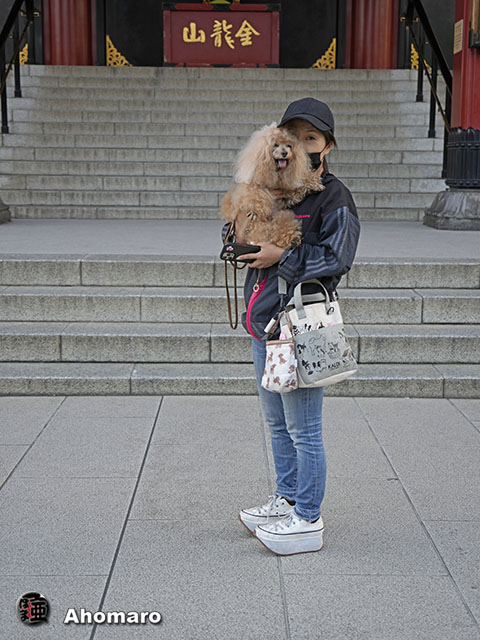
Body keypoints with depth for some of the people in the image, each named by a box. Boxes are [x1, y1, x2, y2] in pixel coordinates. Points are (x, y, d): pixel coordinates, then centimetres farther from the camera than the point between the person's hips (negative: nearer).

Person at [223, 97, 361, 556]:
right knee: (277, 426, 19)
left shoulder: (335, 199, -7)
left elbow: (336, 259, -16)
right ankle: (287, 500, 35)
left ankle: (308, 521, 13)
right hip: (264, 328, 8)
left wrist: (281, 257, -18)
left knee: (303, 431, 0)